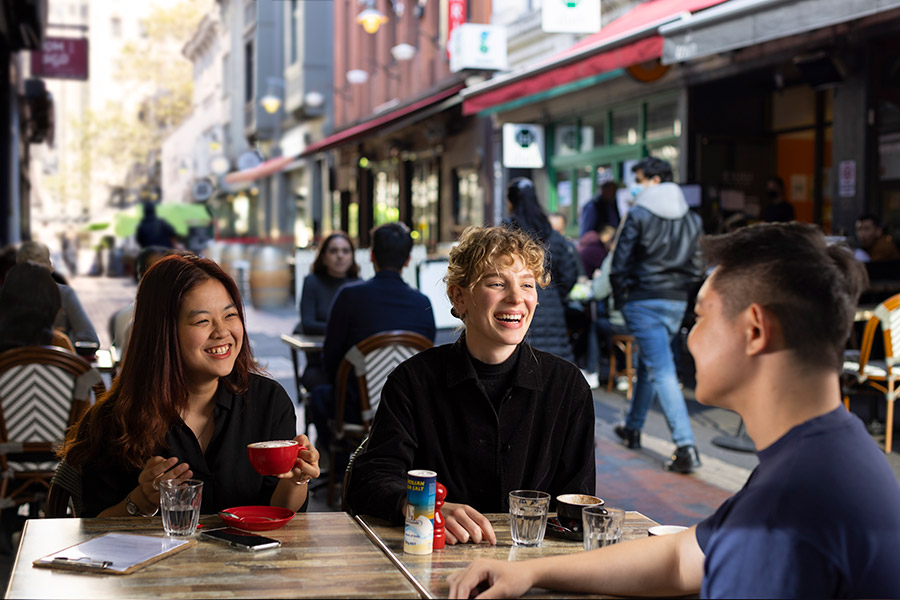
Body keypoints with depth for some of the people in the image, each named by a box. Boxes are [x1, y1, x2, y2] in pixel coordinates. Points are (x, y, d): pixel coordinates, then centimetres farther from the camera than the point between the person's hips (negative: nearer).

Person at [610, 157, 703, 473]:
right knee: (647, 363, 22)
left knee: (661, 370, -10)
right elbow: (696, 266, 11)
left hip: (643, 301, -6)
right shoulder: (691, 218, 9)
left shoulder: (639, 214, -8)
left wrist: (620, 300, 5)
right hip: (677, 302, 6)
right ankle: (632, 428, 36)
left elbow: (619, 263, -7)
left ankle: (686, 447, -18)